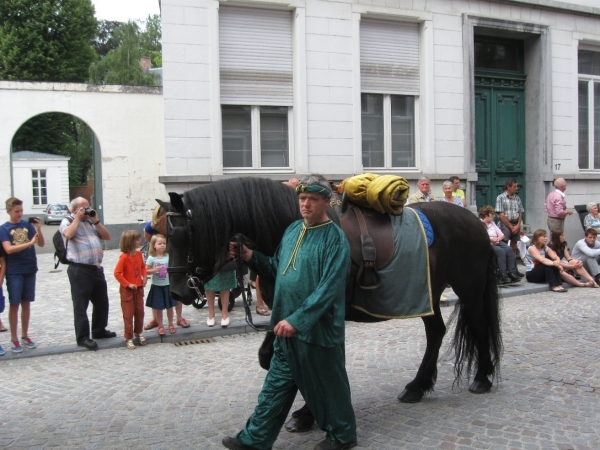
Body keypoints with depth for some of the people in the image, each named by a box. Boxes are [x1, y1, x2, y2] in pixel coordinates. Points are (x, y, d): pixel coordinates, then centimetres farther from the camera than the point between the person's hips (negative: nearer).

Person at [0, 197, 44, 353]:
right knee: (14, 305, 1)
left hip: (30, 270, 3)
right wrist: (29, 243, -24)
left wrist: (38, 229, -16)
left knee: (26, 303, 10)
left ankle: (25, 335, 21)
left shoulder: (27, 225, 5)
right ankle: (14, 339, 9)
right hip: (14, 272, -3)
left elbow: (41, 244, 2)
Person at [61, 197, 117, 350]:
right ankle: (82, 337, 4)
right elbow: (68, 234, -22)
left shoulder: (92, 222, 18)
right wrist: (77, 218, -10)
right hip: (79, 270, -7)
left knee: (102, 302, 15)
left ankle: (99, 330, 30)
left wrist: (96, 220, 3)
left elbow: (107, 236, 11)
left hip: (97, 268, 7)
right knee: (81, 305, -1)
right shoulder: (67, 222, 0)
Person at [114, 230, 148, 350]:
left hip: (139, 288, 6)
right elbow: (117, 273, -19)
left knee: (140, 312, 13)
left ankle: (138, 333, 31)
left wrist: (145, 276, 0)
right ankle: (129, 338, 12)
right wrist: (128, 284, -19)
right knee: (128, 314, 2)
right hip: (127, 290, -6)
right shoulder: (124, 257, -19)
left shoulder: (139, 254, 1)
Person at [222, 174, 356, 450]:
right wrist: (250, 257, 1)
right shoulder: (293, 230, 8)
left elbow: (328, 289, -22)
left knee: (327, 383, 11)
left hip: (317, 328, -7)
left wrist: (297, 319, -27)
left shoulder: (334, 238, -15)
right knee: (277, 384, 15)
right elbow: (277, 268, 17)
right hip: (287, 326, 7)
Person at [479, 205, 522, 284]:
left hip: (497, 243, 7)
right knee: (501, 251, -31)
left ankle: (512, 272, -27)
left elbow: (502, 235, 20)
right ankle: (503, 275, -34)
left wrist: (497, 239, -3)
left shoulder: (492, 223, 25)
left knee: (509, 249, -21)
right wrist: (490, 239, -18)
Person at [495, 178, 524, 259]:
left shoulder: (517, 198, 11)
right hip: (505, 224, -5)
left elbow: (520, 213, 11)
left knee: (514, 246, 10)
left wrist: (518, 225, -4)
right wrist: (511, 226, -9)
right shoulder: (500, 197, -4)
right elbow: (501, 215, -9)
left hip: (516, 225, 5)